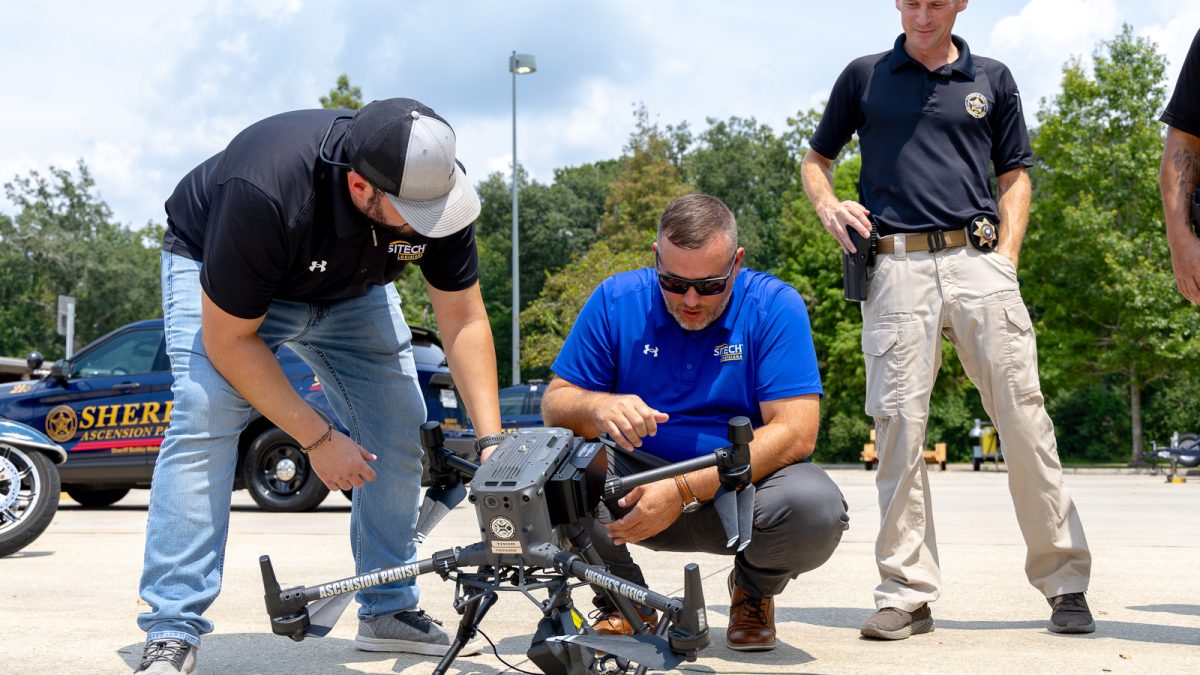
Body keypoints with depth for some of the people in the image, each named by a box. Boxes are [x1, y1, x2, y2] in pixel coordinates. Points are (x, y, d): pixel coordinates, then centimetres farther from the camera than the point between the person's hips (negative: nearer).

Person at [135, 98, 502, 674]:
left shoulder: (434, 185, -28)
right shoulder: (263, 195, -42)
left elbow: (464, 320, -19)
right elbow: (229, 339, -31)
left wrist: (493, 445, -26)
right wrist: (318, 439, -28)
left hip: (348, 285, 5)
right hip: (216, 272, -4)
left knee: (400, 429, -5)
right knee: (205, 422, -25)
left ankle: (390, 611, 10)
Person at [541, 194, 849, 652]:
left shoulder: (775, 306, -11)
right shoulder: (616, 300, -5)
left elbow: (795, 434, -20)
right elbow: (554, 403, -3)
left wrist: (685, 491, -30)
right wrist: (598, 407, -29)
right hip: (636, 484, 1)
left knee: (816, 509, -33)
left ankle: (753, 590, 6)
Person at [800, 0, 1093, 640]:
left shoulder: (992, 79, 16)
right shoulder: (864, 77, 14)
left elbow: (1014, 176, 18)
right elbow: (815, 159, 21)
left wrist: (1006, 258, 3)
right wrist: (828, 204, -1)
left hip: (977, 259, 1)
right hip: (895, 268, 0)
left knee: (1023, 415, -4)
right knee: (898, 424, -5)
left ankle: (1064, 581, 6)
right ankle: (906, 592, 1)